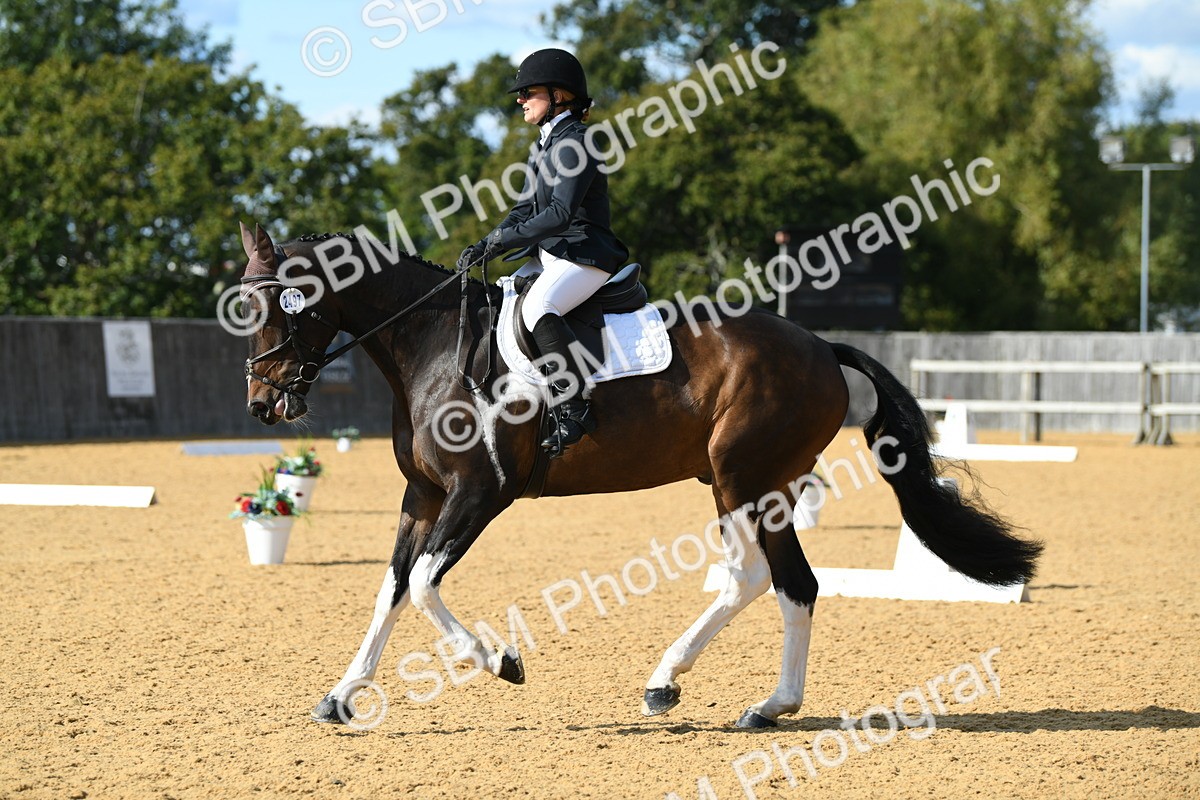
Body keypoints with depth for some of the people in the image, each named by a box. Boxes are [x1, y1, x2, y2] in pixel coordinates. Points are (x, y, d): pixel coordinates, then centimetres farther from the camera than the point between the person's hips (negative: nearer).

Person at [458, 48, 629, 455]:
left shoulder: (575, 143, -13)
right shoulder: (544, 145, 18)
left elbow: (562, 213, -21)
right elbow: (526, 209, 18)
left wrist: (506, 237, -19)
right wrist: (485, 247, 4)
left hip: (585, 256, -11)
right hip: (549, 255, 11)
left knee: (537, 308, -35)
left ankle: (574, 408, -33)